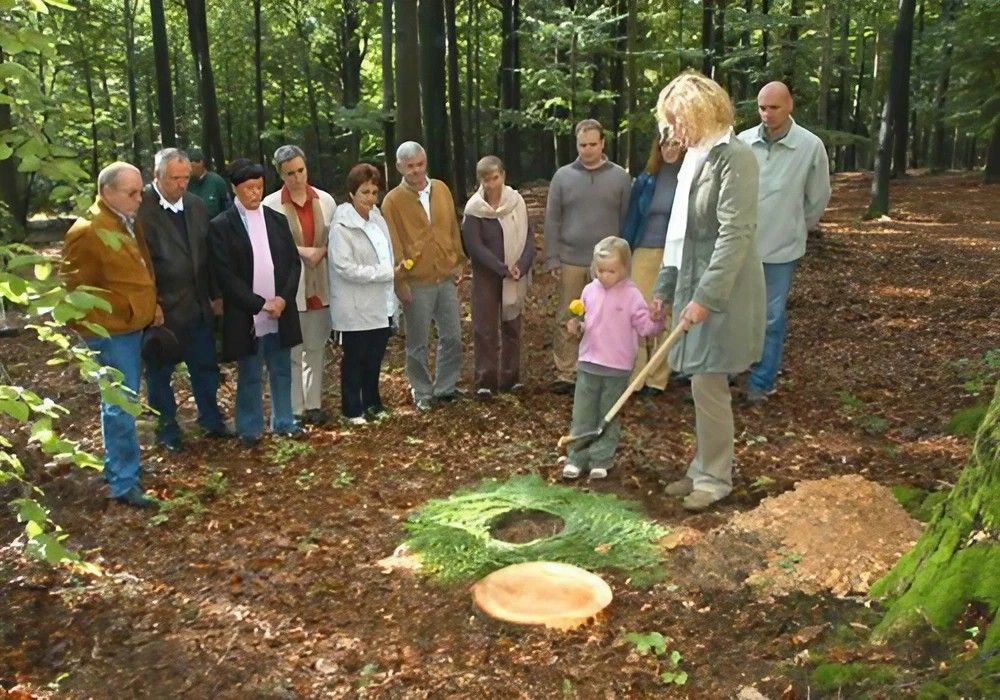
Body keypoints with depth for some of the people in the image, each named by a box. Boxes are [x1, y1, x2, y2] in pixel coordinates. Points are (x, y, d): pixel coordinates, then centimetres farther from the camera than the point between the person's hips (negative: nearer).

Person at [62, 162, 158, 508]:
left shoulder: (128, 224, 11)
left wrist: (151, 306, 9)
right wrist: (122, 311, -14)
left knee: (123, 401, 18)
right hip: (111, 330, -9)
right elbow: (76, 286, -15)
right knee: (121, 405, -6)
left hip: (133, 325, 9)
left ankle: (116, 467, 31)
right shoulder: (87, 231, -17)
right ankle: (124, 483, 2)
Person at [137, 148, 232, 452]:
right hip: (161, 308, -5)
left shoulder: (196, 205, 5)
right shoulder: (140, 208, -13)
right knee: (161, 371, 11)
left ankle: (211, 420, 32)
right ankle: (167, 428, 27)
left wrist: (215, 294, 11)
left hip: (198, 304, 5)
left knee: (206, 366, 15)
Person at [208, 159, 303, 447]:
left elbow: (294, 262, 6)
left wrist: (284, 298, -9)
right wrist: (260, 304, -15)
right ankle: (250, 428, 21)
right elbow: (225, 275, -11)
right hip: (246, 314, -4)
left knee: (281, 370, 13)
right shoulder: (221, 225, -5)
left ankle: (284, 421, 27)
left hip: (280, 311, 4)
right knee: (250, 375, 8)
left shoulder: (277, 220, 7)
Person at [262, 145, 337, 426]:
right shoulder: (271, 205, -7)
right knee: (292, 352, 2)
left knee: (316, 349, 12)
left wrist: (321, 252, -10)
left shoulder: (325, 201, 4)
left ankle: (314, 404, 24)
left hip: (320, 286, 4)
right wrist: (302, 251, -15)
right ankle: (295, 410, 13)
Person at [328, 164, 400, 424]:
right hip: (356, 307, -6)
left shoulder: (377, 218, 9)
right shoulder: (342, 226, -14)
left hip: (381, 303, 6)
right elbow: (345, 268, -20)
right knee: (354, 359, 7)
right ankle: (352, 409, 20)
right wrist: (387, 273, -18)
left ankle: (372, 402, 31)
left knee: (375, 357, 16)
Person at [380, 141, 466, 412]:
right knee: (418, 343, 6)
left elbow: (453, 228, 12)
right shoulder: (393, 201, -7)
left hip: (446, 278, 4)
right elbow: (393, 245, -8)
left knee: (452, 337, 10)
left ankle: (445, 387, 26)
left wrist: (458, 262, 9)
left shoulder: (441, 189, 6)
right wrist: (400, 282, -9)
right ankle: (422, 393, 22)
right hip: (416, 284, -4)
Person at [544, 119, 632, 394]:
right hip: (570, 261, 1)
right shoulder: (563, 176, 4)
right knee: (566, 320, 5)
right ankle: (565, 374, 14)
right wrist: (552, 258, -1)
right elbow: (552, 220, 4)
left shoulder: (620, 177, 2)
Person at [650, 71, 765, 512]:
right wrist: (665, 287, 16)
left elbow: (735, 235, -20)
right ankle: (705, 469, 25)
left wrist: (706, 297, -22)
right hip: (695, 285, 8)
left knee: (708, 384, -3)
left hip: (721, 293, -8)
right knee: (703, 384, 13)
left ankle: (715, 478, 13)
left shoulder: (734, 157, -14)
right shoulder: (696, 158, 13)